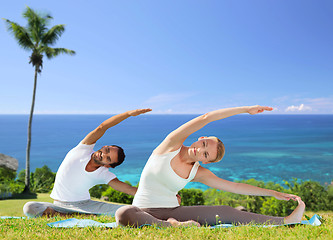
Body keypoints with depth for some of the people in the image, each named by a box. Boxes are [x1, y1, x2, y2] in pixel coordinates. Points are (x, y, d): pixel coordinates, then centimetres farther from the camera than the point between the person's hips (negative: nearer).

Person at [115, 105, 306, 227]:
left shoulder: (198, 173, 1)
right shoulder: (173, 144, -11)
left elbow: (234, 186, 6)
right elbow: (206, 118, -20)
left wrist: (274, 193, 6)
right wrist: (246, 109, -17)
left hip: (173, 212, 3)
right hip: (145, 213, -3)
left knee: (225, 212, -11)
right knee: (123, 214, -42)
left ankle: (286, 222, -6)